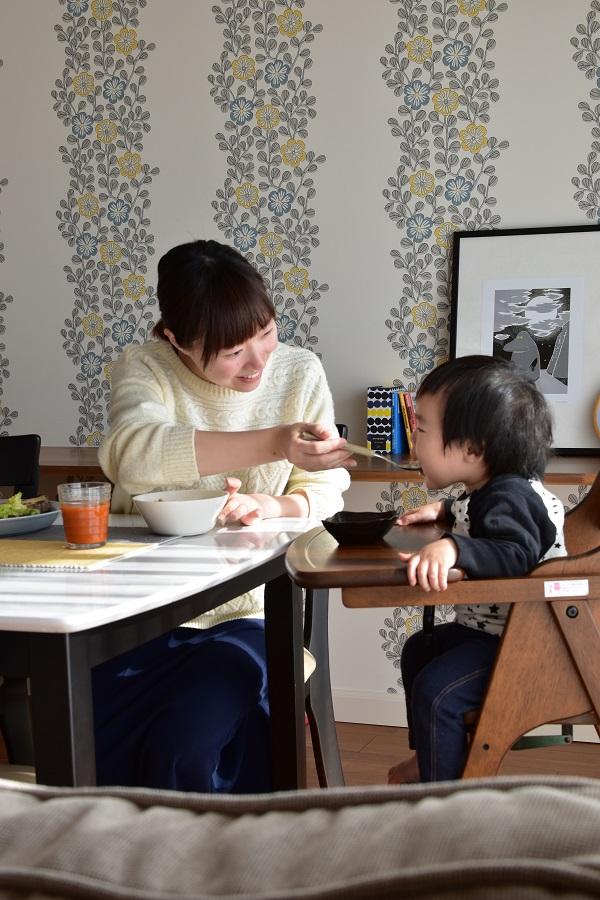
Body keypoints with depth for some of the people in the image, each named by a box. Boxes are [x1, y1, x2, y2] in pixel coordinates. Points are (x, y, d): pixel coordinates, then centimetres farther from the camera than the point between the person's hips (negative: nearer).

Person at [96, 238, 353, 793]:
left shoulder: (299, 372, 2)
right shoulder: (145, 368, -5)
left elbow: (325, 492, 1)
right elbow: (130, 454, -28)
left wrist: (274, 506, -24)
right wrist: (274, 443, -38)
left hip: (249, 615, 0)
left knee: (182, 755, -23)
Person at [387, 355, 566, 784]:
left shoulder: (510, 496, -26)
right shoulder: (490, 490, 7)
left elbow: (515, 554, -43)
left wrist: (452, 548, -55)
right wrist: (444, 510, 17)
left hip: (519, 642, -12)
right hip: (486, 627, 12)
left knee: (436, 689, -24)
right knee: (418, 649, 27)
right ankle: (429, 755, 41)